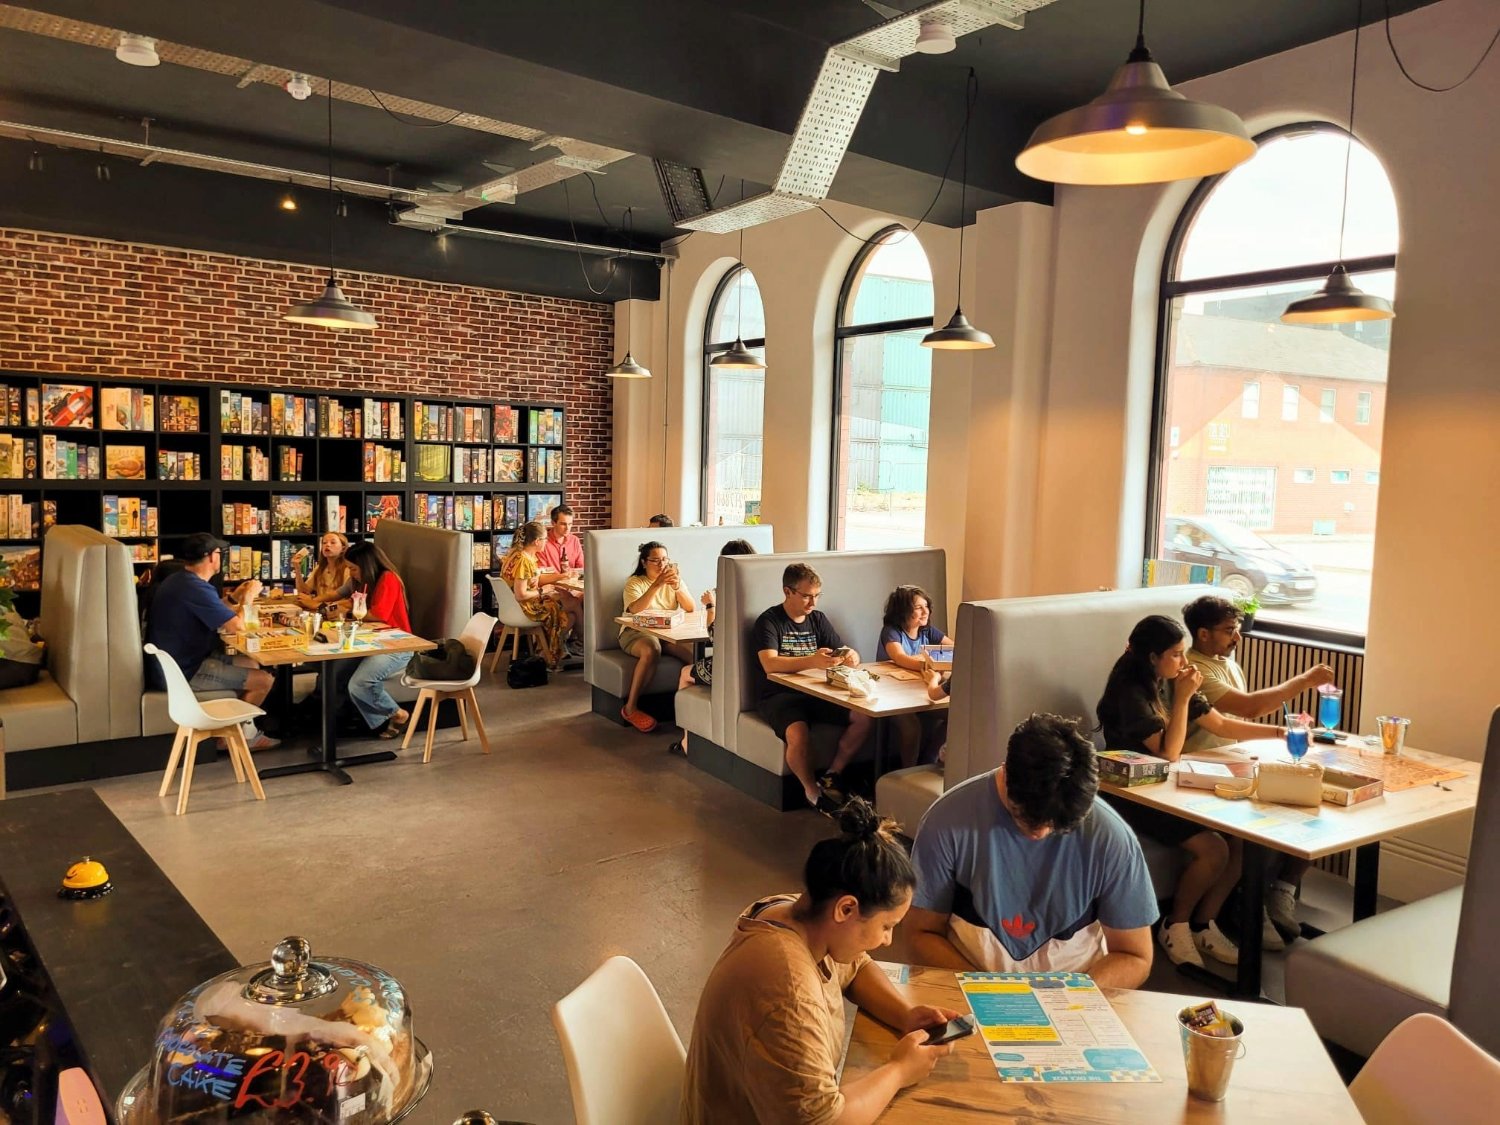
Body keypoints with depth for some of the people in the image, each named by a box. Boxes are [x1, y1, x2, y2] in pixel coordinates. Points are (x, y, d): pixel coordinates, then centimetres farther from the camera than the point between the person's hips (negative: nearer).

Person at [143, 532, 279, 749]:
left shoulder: (180, 580, 11)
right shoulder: (195, 588, -23)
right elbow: (237, 626, -21)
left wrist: (232, 597, 19)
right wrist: (247, 598, -5)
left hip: (175, 662, 11)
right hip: (182, 672, -11)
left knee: (252, 665, 18)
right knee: (264, 679, -9)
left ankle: (246, 732, 20)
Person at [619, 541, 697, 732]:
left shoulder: (673, 579, 12)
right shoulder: (634, 582, 0)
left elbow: (691, 608, -1)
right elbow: (635, 610, -20)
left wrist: (678, 588, -18)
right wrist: (656, 584, -28)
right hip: (636, 632, -3)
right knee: (651, 650, -38)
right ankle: (630, 708, -27)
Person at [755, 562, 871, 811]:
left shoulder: (818, 620, 11)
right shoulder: (769, 621, -7)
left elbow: (846, 652, 8)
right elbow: (770, 664, -23)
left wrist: (852, 657, -19)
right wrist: (812, 661, -39)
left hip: (816, 693, 5)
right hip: (779, 695, -5)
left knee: (864, 717, -18)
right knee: (798, 735, -35)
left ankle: (832, 776, -2)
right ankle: (812, 791, -8)